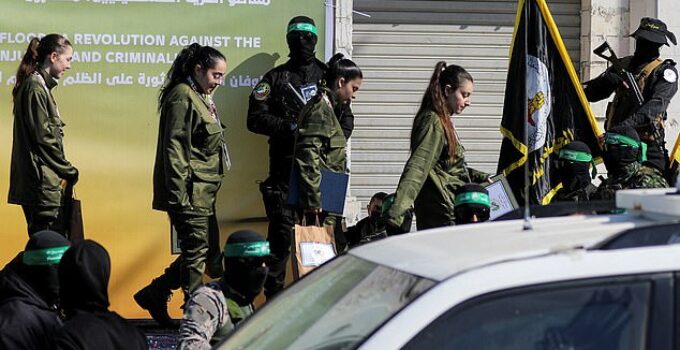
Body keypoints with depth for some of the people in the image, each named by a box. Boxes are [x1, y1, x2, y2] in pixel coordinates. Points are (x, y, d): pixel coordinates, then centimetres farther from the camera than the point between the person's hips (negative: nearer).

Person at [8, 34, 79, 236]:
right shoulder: (35, 88, -12)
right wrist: (68, 171, -8)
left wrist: (66, 170, 12)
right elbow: (43, 136, -16)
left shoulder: (41, 86, 18)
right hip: (41, 181, -10)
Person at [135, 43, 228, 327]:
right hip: (190, 191, -10)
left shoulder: (202, 98, 18)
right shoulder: (183, 96, -12)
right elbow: (174, 148, -18)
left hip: (204, 192, 10)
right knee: (196, 250, -6)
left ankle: (153, 295, 20)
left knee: (204, 250, 11)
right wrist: (180, 195, -22)